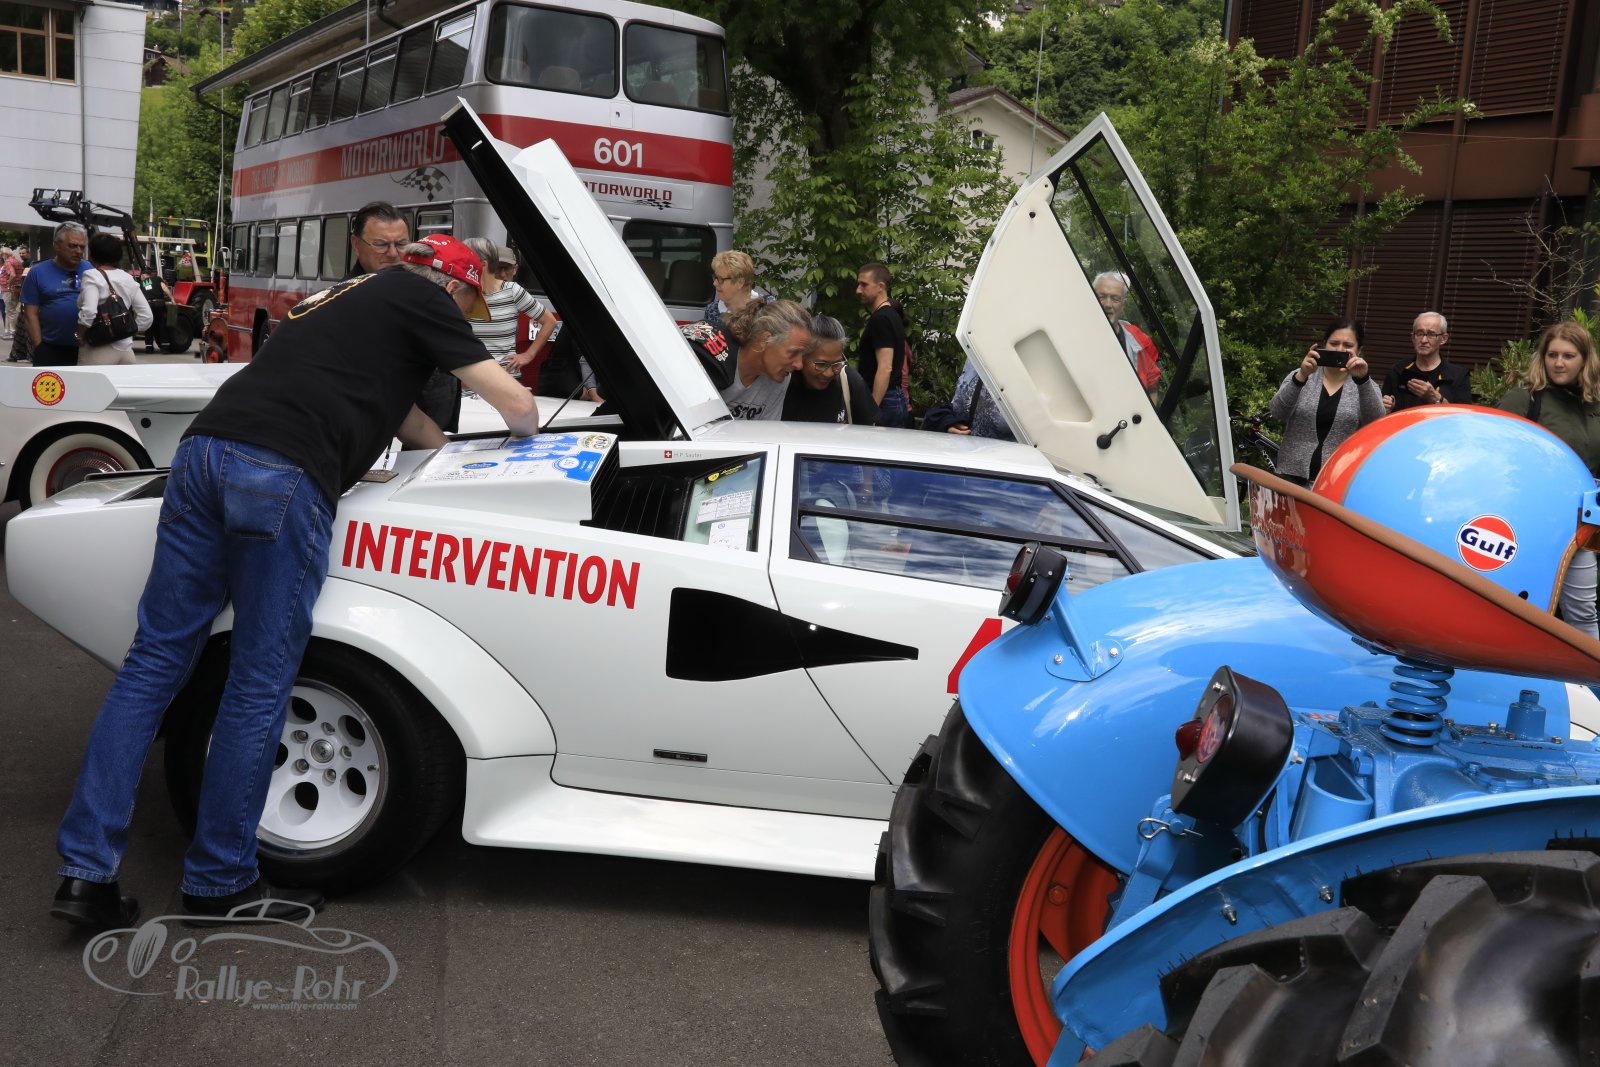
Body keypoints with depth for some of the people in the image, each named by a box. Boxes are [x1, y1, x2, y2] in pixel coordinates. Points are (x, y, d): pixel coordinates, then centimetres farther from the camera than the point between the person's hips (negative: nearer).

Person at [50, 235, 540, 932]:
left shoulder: (346, 297, 34)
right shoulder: (422, 298, 12)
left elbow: (391, 405, 43)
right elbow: (515, 403, 12)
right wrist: (527, 431, 33)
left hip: (204, 449, 8)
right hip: (283, 477, -8)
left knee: (155, 660, 8)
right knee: (259, 685, 0)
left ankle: (87, 871, 8)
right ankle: (219, 883, 10)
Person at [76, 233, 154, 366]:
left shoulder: (92, 276, -7)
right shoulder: (128, 279, 11)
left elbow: (89, 313, -22)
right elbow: (147, 317, 9)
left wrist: (80, 335, -8)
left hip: (99, 351, -6)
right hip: (126, 350, 6)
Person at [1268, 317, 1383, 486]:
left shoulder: (1366, 386, 6)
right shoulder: (1300, 376, 5)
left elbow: (1376, 422, -13)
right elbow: (1277, 413, -11)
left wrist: (1363, 379, -28)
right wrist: (1302, 376, -26)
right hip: (1294, 477, 0)